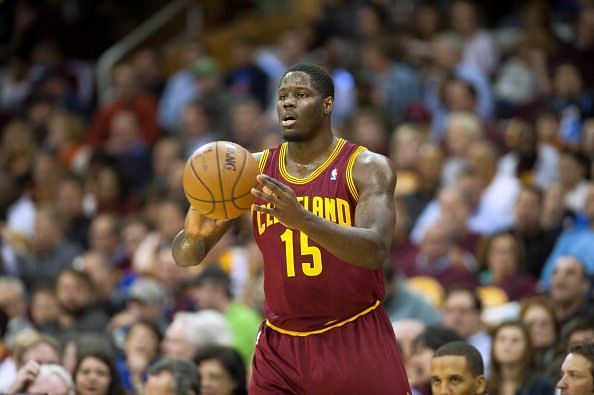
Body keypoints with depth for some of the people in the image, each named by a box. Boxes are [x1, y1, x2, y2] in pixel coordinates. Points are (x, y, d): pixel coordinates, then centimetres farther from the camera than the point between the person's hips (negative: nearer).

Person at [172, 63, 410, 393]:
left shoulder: (367, 167, -7)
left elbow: (376, 250, -24)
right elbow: (186, 256, 1)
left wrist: (303, 219, -40)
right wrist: (194, 233, -25)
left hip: (355, 338, -3)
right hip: (281, 342, 3)